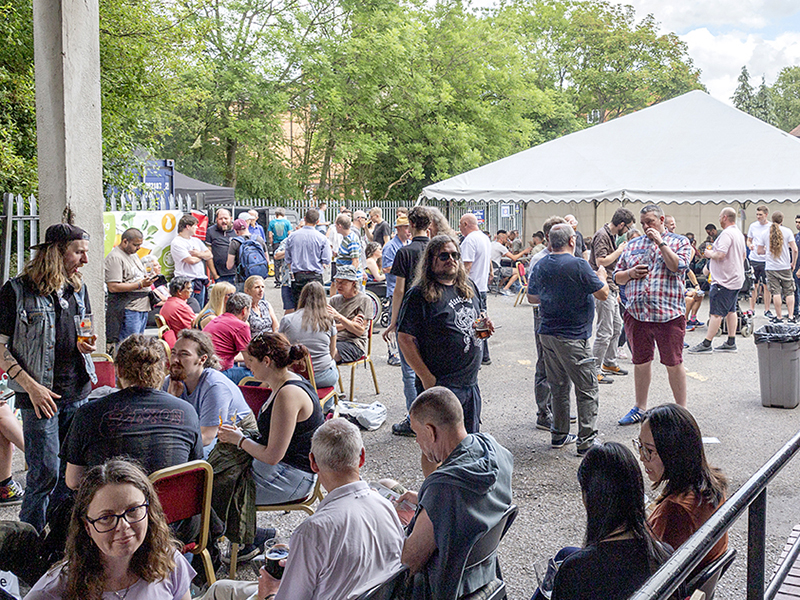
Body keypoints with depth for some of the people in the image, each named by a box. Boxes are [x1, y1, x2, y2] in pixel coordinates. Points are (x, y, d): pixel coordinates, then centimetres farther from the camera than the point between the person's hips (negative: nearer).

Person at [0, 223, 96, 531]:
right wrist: (31, 386, -16)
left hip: (79, 392, 6)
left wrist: (86, 346, -1)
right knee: (45, 473, -5)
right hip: (41, 396, -6)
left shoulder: (78, 288, 11)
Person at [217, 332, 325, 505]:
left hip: (291, 477, -10)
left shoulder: (289, 394, -24)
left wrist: (240, 440, -8)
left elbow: (272, 456, -23)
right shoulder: (282, 384, 8)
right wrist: (238, 433, 5)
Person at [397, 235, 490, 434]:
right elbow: (405, 339, -14)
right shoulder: (419, 295, -10)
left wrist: (483, 328, 2)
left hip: (471, 382, 7)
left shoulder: (469, 288, 12)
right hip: (440, 385, -7)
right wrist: (426, 378, -18)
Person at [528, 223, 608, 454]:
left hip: (547, 333, 7)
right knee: (587, 389, 2)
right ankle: (587, 441, 3)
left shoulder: (540, 266, 5)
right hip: (572, 336, -7)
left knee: (558, 385, 18)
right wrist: (601, 276, 10)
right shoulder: (578, 266, -16)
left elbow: (532, 297, 16)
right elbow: (603, 294, -9)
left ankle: (559, 434, 25)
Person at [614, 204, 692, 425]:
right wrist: (630, 273, -4)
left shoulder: (679, 242, 4)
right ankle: (640, 408, 27)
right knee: (640, 362, 13)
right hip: (636, 313, 4)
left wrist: (660, 242, -11)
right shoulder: (632, 245, 15)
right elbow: (617, 277, 17)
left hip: (668, 314, -4)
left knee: (673, 363, 2)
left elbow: (677, 266, -15)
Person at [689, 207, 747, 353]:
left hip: (724, 280, -10)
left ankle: (706, 344, -6)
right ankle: (731, 342, 17)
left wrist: (710, 254, -8)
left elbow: (720, 255, -27)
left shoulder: (726, 234, -18)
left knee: (716, 313, -8)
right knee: (730, 311, 14)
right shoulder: (739, 233, 15)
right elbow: (743, 255, 24)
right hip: (736, 278, 10)